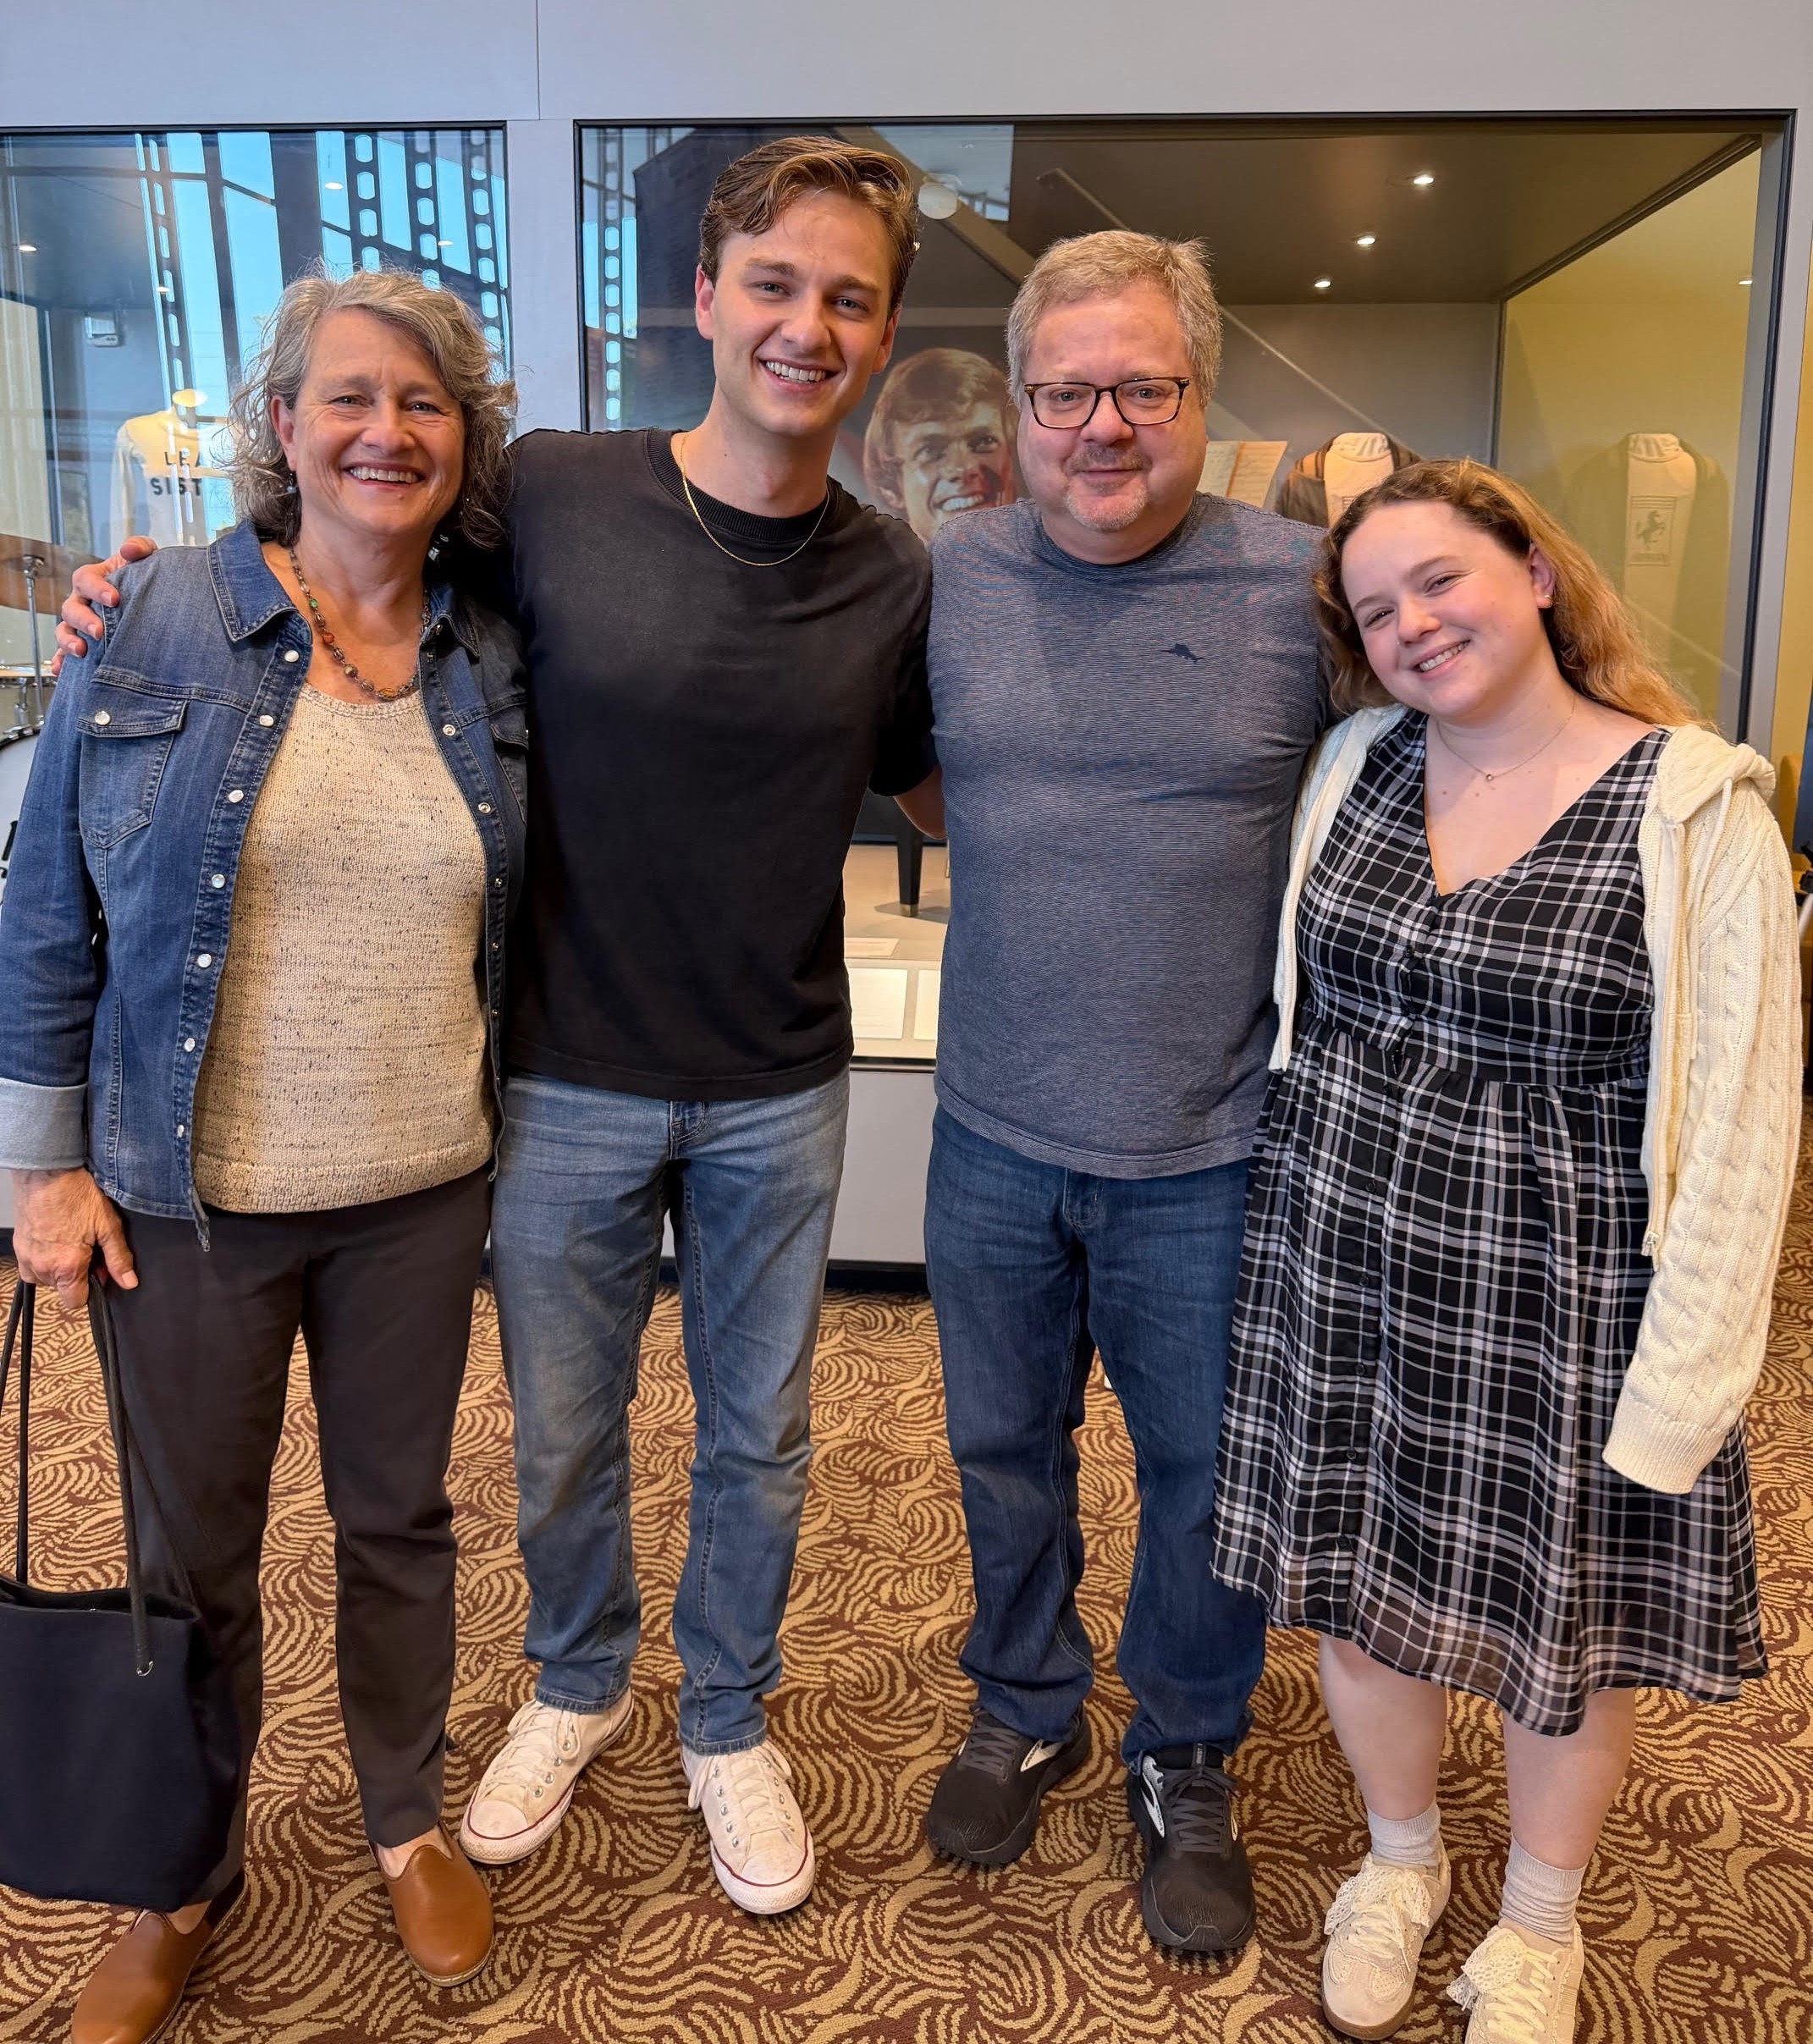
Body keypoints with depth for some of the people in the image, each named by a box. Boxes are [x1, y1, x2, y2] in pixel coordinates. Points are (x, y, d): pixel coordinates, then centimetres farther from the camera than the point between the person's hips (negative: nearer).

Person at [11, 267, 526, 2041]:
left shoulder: (489, 666, 1)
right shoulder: (154, 626, -6)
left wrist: (488, 1118, 3)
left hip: (418, 1192, 2)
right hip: (188, 1197, -1)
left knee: (398, 1520, 18)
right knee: (191, 1558, 15)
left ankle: (408, 1821, 42)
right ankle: (188, 1881, 39)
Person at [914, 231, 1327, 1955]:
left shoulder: (1302, 585, -8)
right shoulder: (946, 577, -1)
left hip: (1209, 1153, -2)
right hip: (995, 1135, 3)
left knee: (1206, 1477, 15)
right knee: (1002, 1449, 20)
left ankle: (1185, 1763, 41)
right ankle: (1026, 1712, 47)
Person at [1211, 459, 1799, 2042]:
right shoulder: (1357, 766, 2)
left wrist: (1681, 1377, -13)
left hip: (1561, 1288, -3)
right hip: (1342, 1258, 4)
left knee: (1565, 1619, 14)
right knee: (1356, 1579, 17)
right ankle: (1400, 1857, 46)